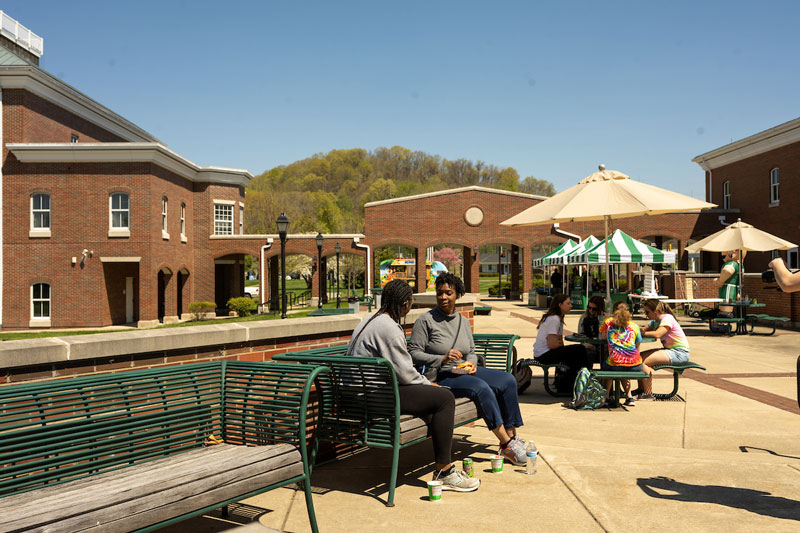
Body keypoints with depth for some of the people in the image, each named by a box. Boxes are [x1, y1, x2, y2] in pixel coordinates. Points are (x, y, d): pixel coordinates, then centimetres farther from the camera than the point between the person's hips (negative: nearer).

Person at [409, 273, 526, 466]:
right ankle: (507, 444, -24)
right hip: (439, 376, -7)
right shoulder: (426, 320, -6)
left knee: (508, 380, -12)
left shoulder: (463, 321, 13)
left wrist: (472, 363, -4)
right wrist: (442, 359, -22)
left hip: (464, 371, 7)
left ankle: (511, 437, -5)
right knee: (481, 387, -32)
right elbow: (414, 353, -11)